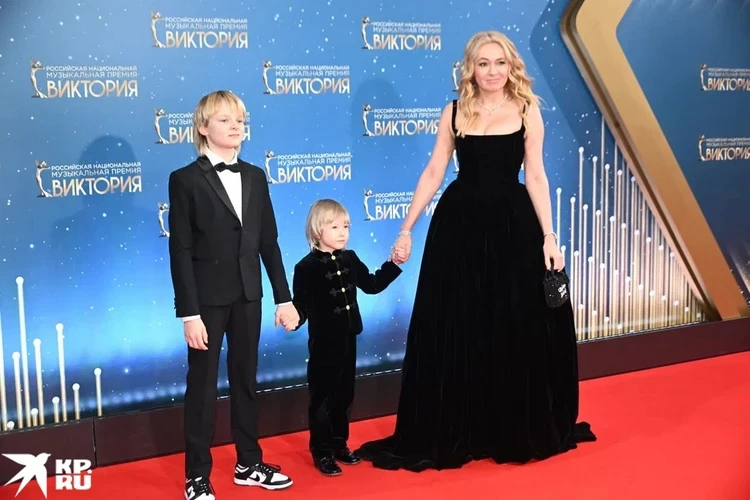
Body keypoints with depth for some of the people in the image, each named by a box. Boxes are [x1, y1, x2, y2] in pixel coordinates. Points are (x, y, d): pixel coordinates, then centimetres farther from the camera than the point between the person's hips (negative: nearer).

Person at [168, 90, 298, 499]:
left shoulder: (255, 177, 8)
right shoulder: (185, 180, -7)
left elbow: (268, 242, 9)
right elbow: (180, 251, -11)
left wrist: (283, 296, 6)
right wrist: (189, 313, -16)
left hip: (247, 295, 5)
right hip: (208, 298, -5)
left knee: (245, 380, 14)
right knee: (202, 386, 4)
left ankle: (249, 464, 27)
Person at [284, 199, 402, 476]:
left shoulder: (350, 259, 6)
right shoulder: (307, 266, -13)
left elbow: (371, 285, 17)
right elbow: (301, 304, -16)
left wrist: (393, 264, 12)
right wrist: (294, 318, -36)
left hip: (348, 338, 6)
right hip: (324, 341, -6)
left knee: (344, 395, 15)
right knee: (322, 397, 2)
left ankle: (339, 445, 29)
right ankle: (322, 452, 12)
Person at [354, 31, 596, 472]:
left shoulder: (527, 111, 1)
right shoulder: (454, 112, 4)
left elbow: (535, 176, -1)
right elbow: (434, 172, 4)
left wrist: (549, 236, -7)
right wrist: (407, 229, -1)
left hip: (512, 225, -1)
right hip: (459, 224, 1)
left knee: (519, 330, 4)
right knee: (454, 331, 4)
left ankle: (523, 431, 23)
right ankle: (454, 434, 18)